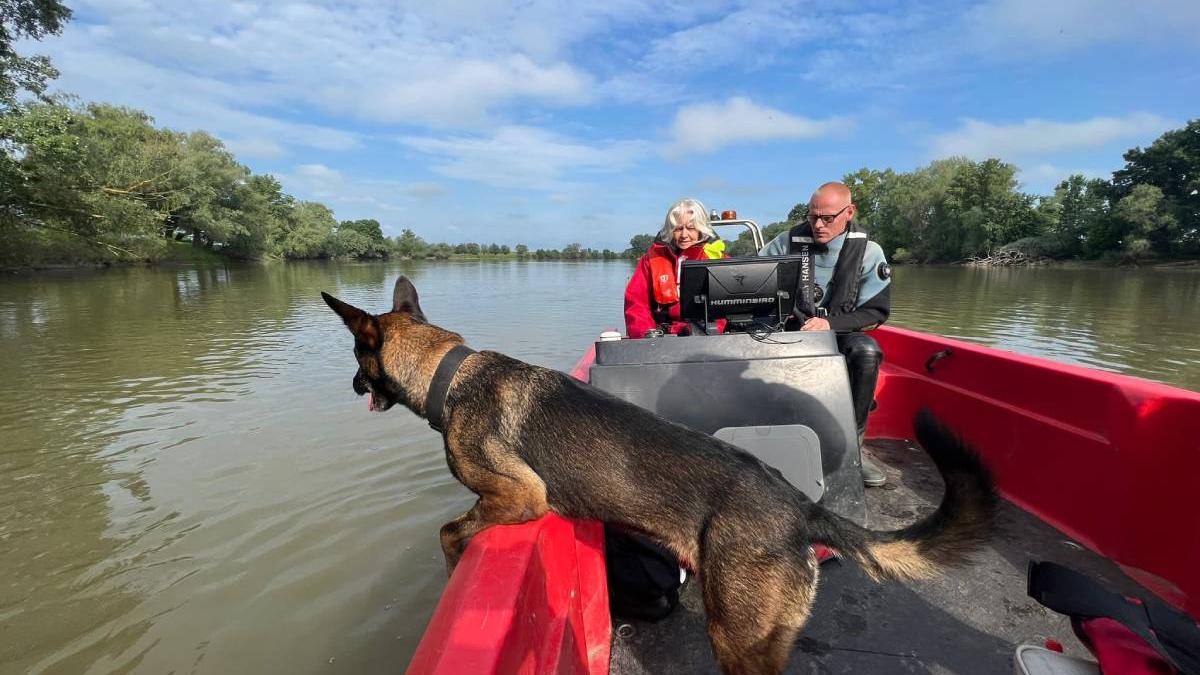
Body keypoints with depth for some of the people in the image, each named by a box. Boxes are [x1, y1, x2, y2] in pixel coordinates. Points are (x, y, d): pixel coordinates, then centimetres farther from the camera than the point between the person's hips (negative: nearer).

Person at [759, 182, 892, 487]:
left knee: (867, 351, -34)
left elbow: (876, 311, -3)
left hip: (840, 334, 0)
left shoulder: (868, 252, -2)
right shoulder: (788, 241, 0)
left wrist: (831, 323, -19)